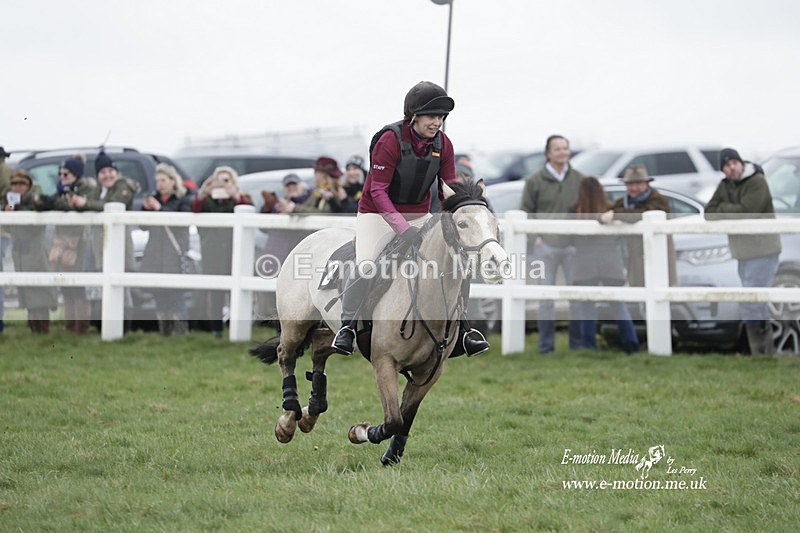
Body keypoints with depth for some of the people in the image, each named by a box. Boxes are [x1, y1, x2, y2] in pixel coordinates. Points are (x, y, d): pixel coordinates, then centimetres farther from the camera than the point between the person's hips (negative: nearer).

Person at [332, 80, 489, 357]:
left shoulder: (443, 144, -6)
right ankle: (347, 326, -13)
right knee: (365, 264, -27)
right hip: (378, 213, -5)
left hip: (419, 216, 5)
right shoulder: (390, 140, -22)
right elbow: (378, 191, -23)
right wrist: (402, 228, -34)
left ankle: (461, 328, 4)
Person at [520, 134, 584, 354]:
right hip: (545, 245, -2)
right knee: (546, 295, 1)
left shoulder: (579, 179, 7)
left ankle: (577, 342, 11)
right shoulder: (535, 180, 0)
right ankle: (546, 344, 6)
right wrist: (535, 236, -7)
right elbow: (526, 211, 3)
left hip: (573, 245, 2)